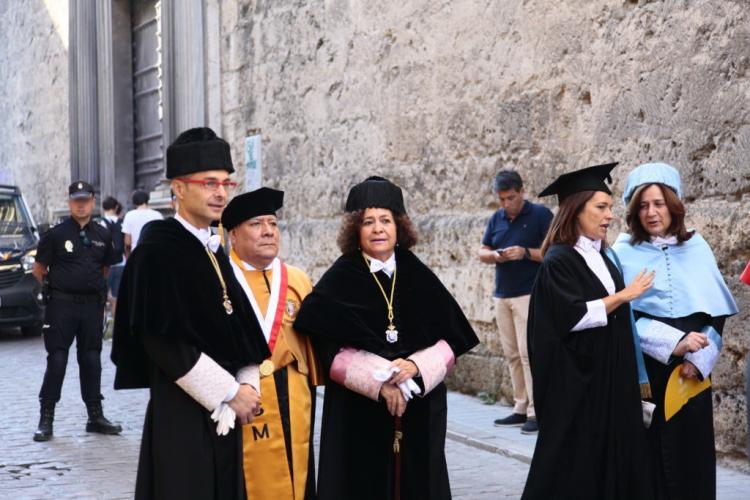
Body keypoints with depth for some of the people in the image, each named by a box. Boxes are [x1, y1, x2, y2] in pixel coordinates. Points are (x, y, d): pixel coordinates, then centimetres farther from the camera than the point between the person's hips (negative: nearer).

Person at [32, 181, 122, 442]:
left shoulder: (102, 235, 8)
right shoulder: (55, 234, -4)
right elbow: (39, 269, 4)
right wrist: (56, 287, 8)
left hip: (92, 305, 4)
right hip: (61, 305, -4)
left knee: (91, 360, 9)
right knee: (57, 360, -4)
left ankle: (95, 416, 17)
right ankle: (46, 418, 2)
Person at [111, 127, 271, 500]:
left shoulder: (213, 250, 13)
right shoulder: (157, 249, -12)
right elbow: (162, 339, -18)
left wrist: (246, 384, -2)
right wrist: (231, 392, -15)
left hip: (225, 412, 8)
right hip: (182, 414, -8)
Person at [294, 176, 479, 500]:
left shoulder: (419, 277, 6)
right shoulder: (339, 281, -2)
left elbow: (453, 341, 3)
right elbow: (330, 351, -9)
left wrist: (416, 365, -14)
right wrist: (377, 382, -20)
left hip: (419, 412, 3)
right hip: (359, 416, -3)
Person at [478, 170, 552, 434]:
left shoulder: (541, 215, -5)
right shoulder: (496, 218, 13)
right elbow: (482, 252, 16)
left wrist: (526, 253, -20)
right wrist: (495, 256, -6)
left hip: (530, 294, -6)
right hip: (502, 295, 6)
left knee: (528, 352, -11)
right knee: (512, 354, 8)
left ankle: (536, 412, -8)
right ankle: (520, 408, 14)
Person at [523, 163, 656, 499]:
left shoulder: (601, 257, 13)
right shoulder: (559, 260, -11)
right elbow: (572, 316, -22)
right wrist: (622, 296, -15)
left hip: (611, 375, 8)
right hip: (575, 380, -8)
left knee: (609, 454, 8)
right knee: (576, 459, -3)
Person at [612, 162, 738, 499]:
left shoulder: (697, 248, 8)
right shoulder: (623, 253, 0)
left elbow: (718, 312, 6)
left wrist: (699, 360, -8)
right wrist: (674, 343, -17)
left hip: (692, 371, 2)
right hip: (642, 369, -2)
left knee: (692, 452, 3)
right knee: (649, 454, -2)